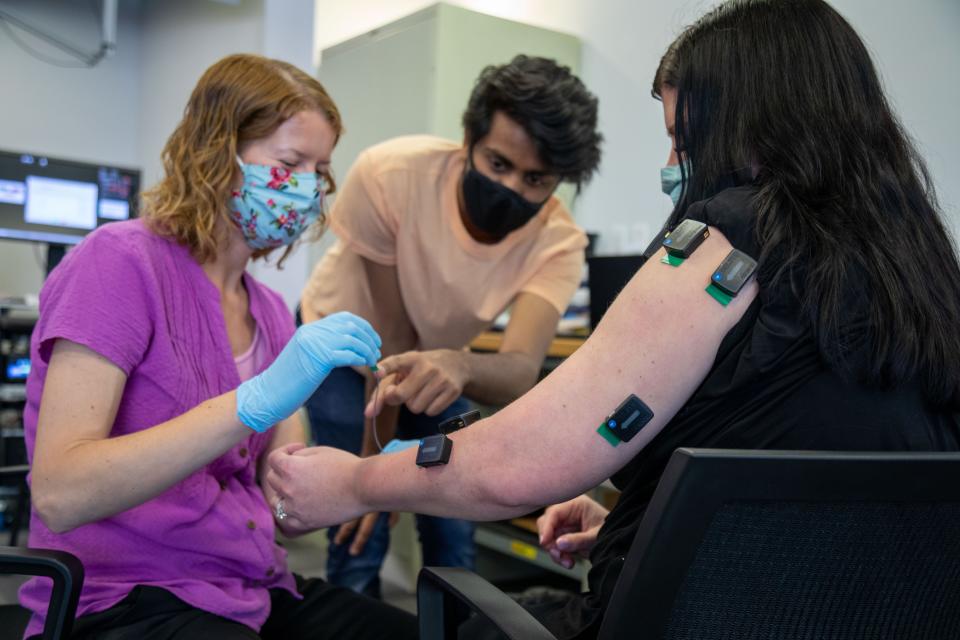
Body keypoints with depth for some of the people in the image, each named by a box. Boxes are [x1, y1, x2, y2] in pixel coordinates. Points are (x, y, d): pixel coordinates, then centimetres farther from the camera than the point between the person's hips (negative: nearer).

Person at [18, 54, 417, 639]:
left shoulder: (270, 312, 9)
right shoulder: (120, 261, -11)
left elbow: (284, 508, 4)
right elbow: (59, 495, -21)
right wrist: (259, 401, -29)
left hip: (253, 592, 7)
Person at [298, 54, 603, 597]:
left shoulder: (558, 242, -29)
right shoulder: (390, 175, -34)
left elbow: (521, 373, -44)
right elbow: (391, 335, -27)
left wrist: (458, 367, -66)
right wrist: (375, 460, -20)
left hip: (441, 355, 3)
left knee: (453, 529, 1)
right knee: (360, 535, -10)